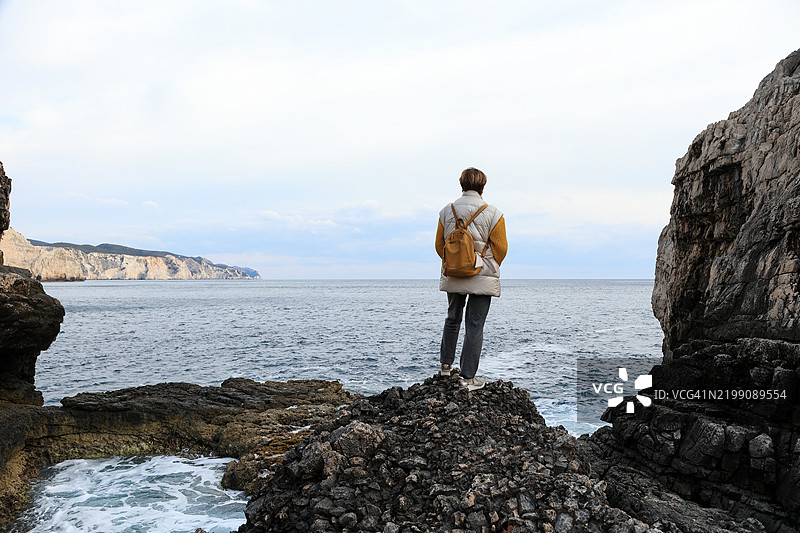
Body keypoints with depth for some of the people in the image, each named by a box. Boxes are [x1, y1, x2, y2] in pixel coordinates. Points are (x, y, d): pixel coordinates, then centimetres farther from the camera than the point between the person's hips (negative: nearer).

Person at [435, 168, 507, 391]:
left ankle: (446, 365, 31)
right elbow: (501, 248, -6)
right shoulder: (493, 214, -10)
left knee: (452, 319, 21)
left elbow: (439, 245, 7)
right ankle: (468, 378, 3)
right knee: (475, 326, 1)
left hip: (452, 277, 4)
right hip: (482, 280, -4)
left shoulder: (446, 212, 0)